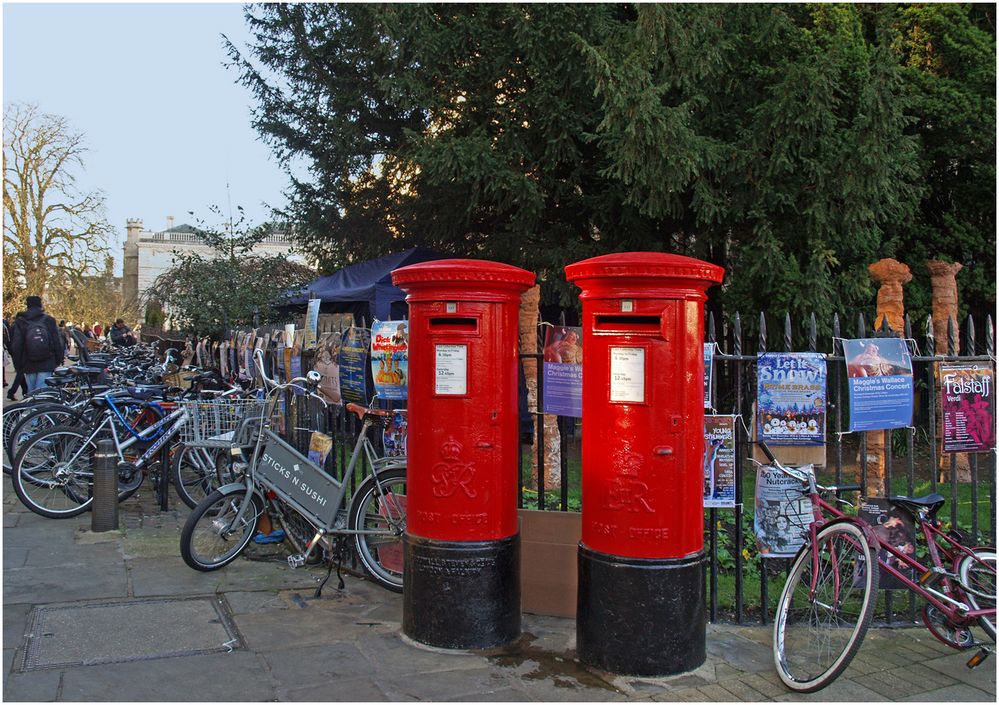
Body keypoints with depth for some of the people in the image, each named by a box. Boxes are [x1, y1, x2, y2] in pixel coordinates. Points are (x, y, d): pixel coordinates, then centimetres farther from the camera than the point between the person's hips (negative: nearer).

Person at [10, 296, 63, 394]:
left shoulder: (19, 323, 2)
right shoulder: (49, 321, 2)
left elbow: (15, 346, 0)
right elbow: (58, 342, 2)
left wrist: (17, 364, 7)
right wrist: (59, 360, 10)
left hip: (28, 366, 1)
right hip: (47, 365, -1)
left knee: (31, 391, 10)